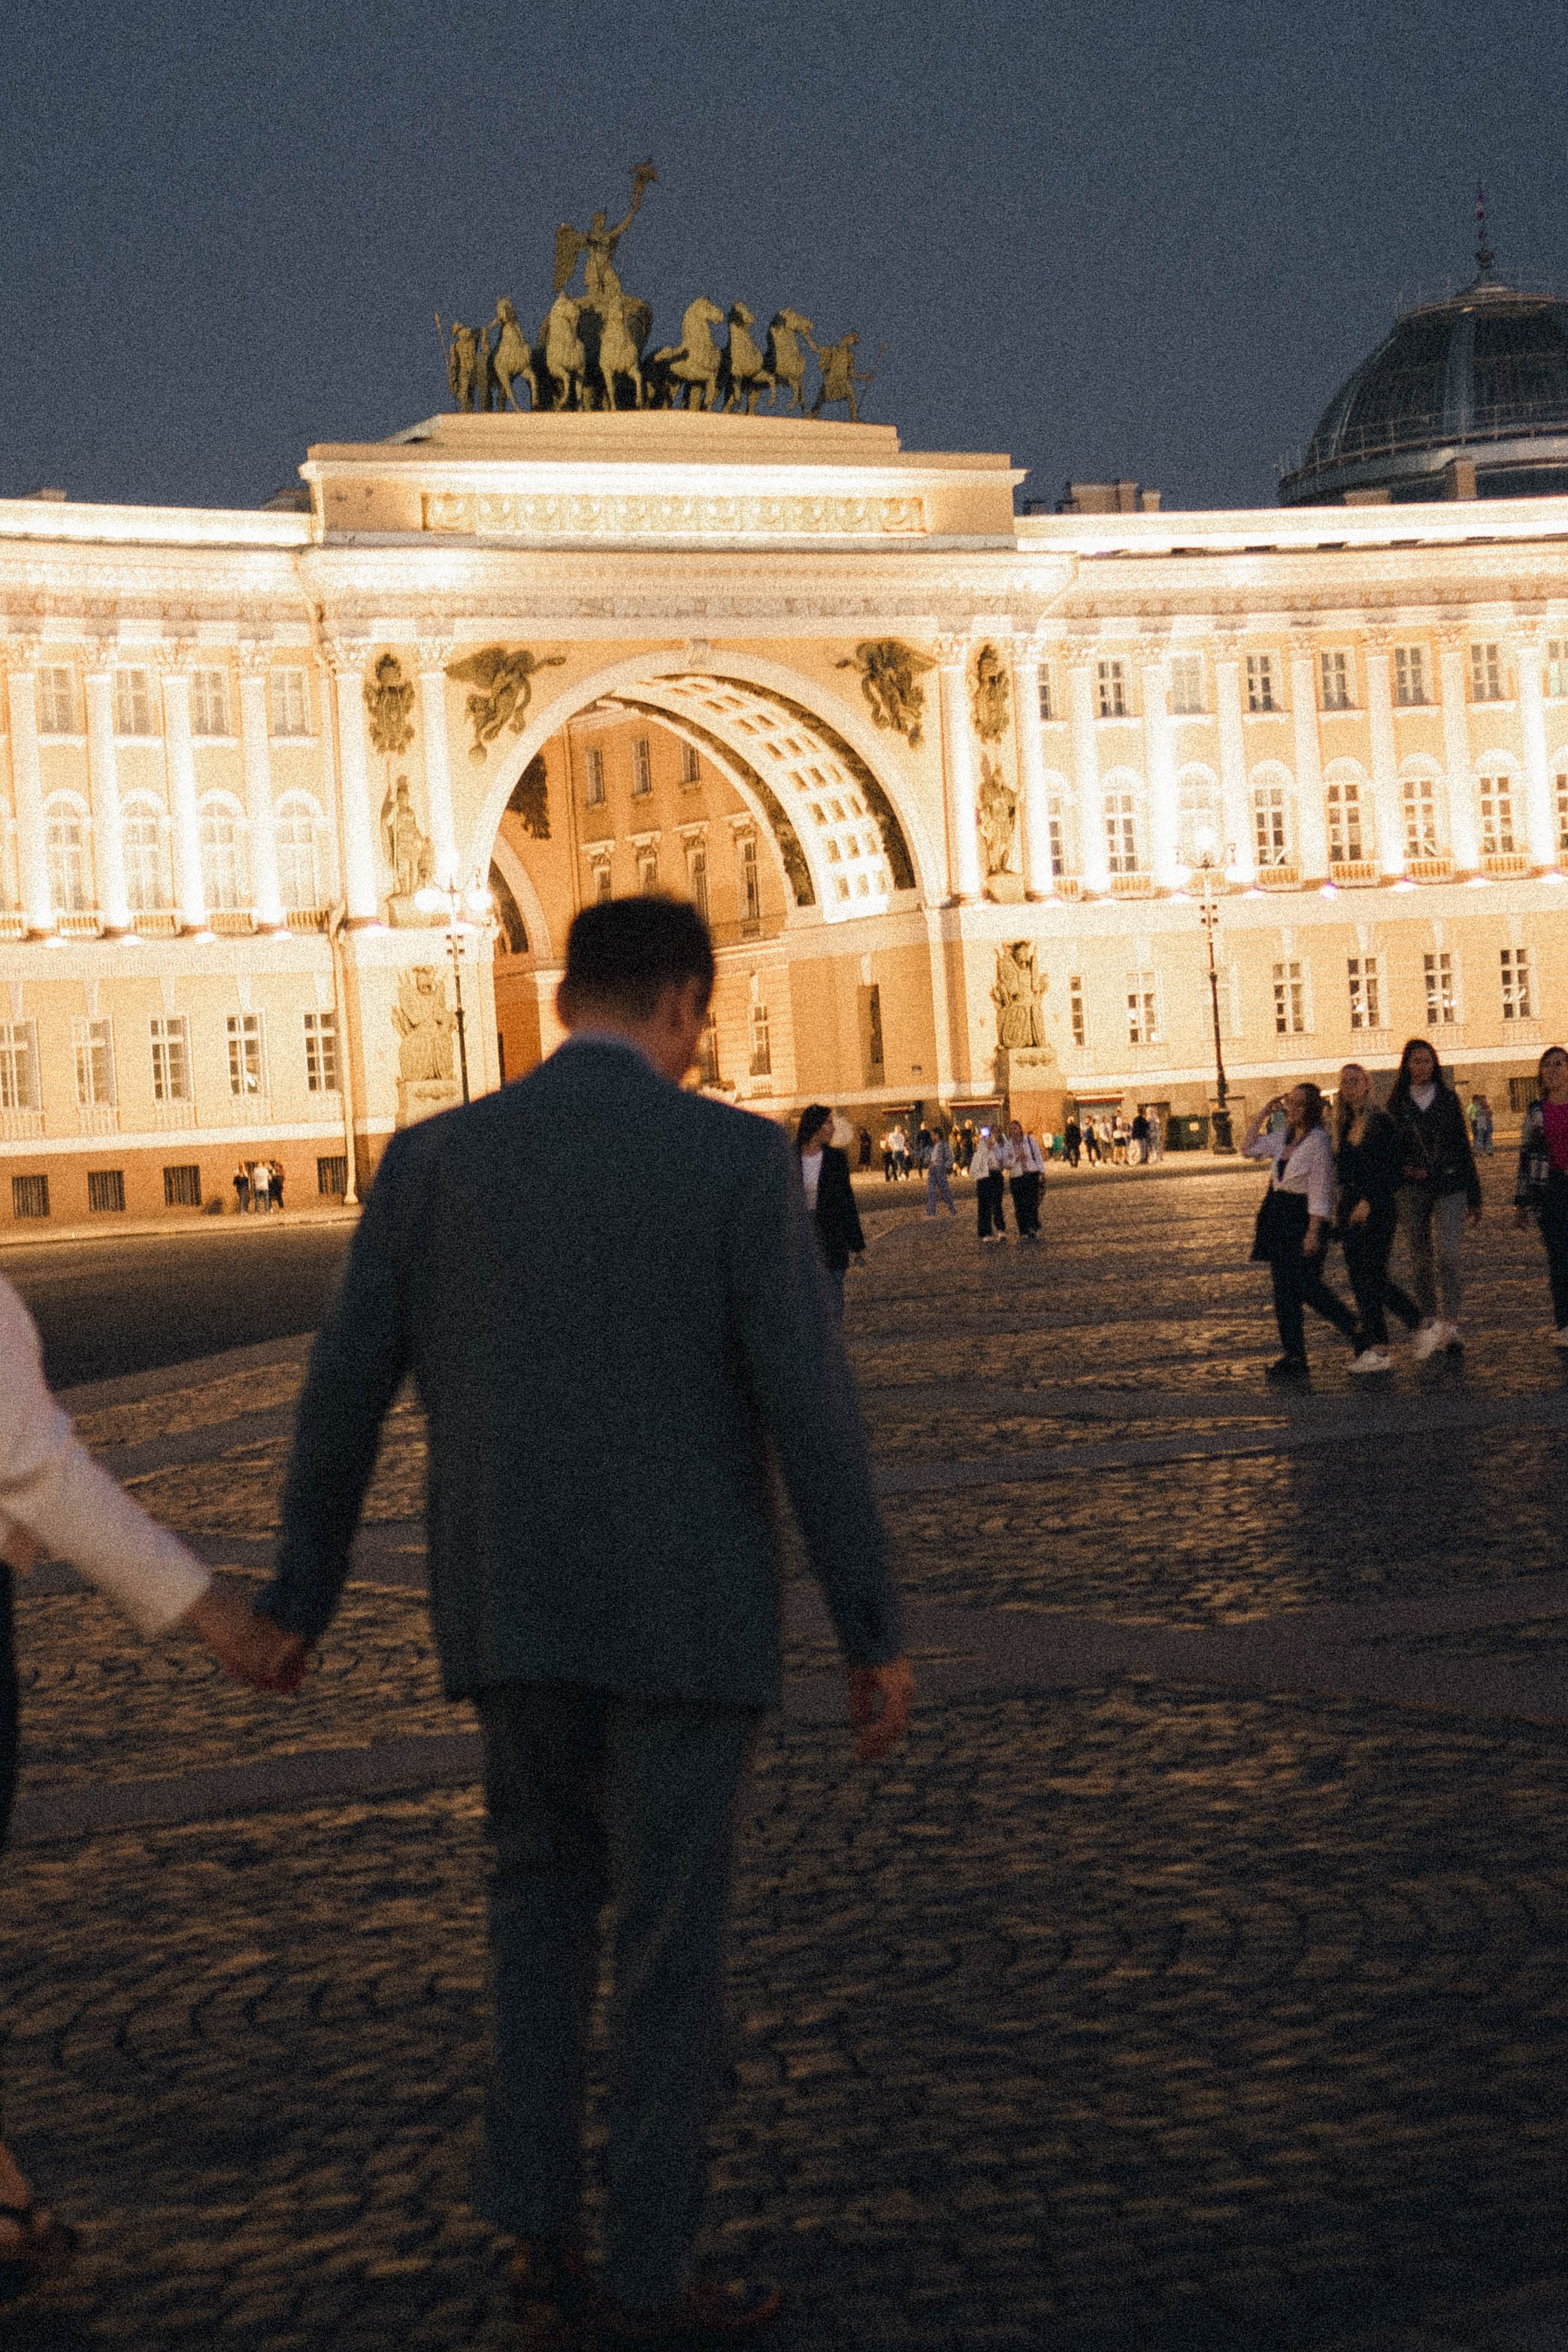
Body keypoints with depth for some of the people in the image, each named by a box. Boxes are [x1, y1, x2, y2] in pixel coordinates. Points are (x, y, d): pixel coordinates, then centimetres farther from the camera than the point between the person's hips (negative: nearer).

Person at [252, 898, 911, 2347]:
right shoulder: (737, 1158, -9)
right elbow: (811, 1405, -13)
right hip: (683, 1613, -3)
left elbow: (344, 1395, 4)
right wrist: (877, 1635, -7)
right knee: (670, 1946, 10)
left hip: (512, 1610, 3)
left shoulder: (435, 1157, 0)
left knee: (549, 1886, 25)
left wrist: (302, 1598, 17)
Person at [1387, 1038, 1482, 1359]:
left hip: (1450, 1187, -1)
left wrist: (1474, 1197, 8)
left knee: (1447, 1255, -16)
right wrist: (1404, 1168, -12)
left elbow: (1463, 1146, 9)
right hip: (1412, 1190, 1)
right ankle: (1429, 1324, 13)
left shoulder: (1448, 1099, 8)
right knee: (1420, 1261, 3)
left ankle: (1450, 1322, -18)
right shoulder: (1397, 1104, 7)